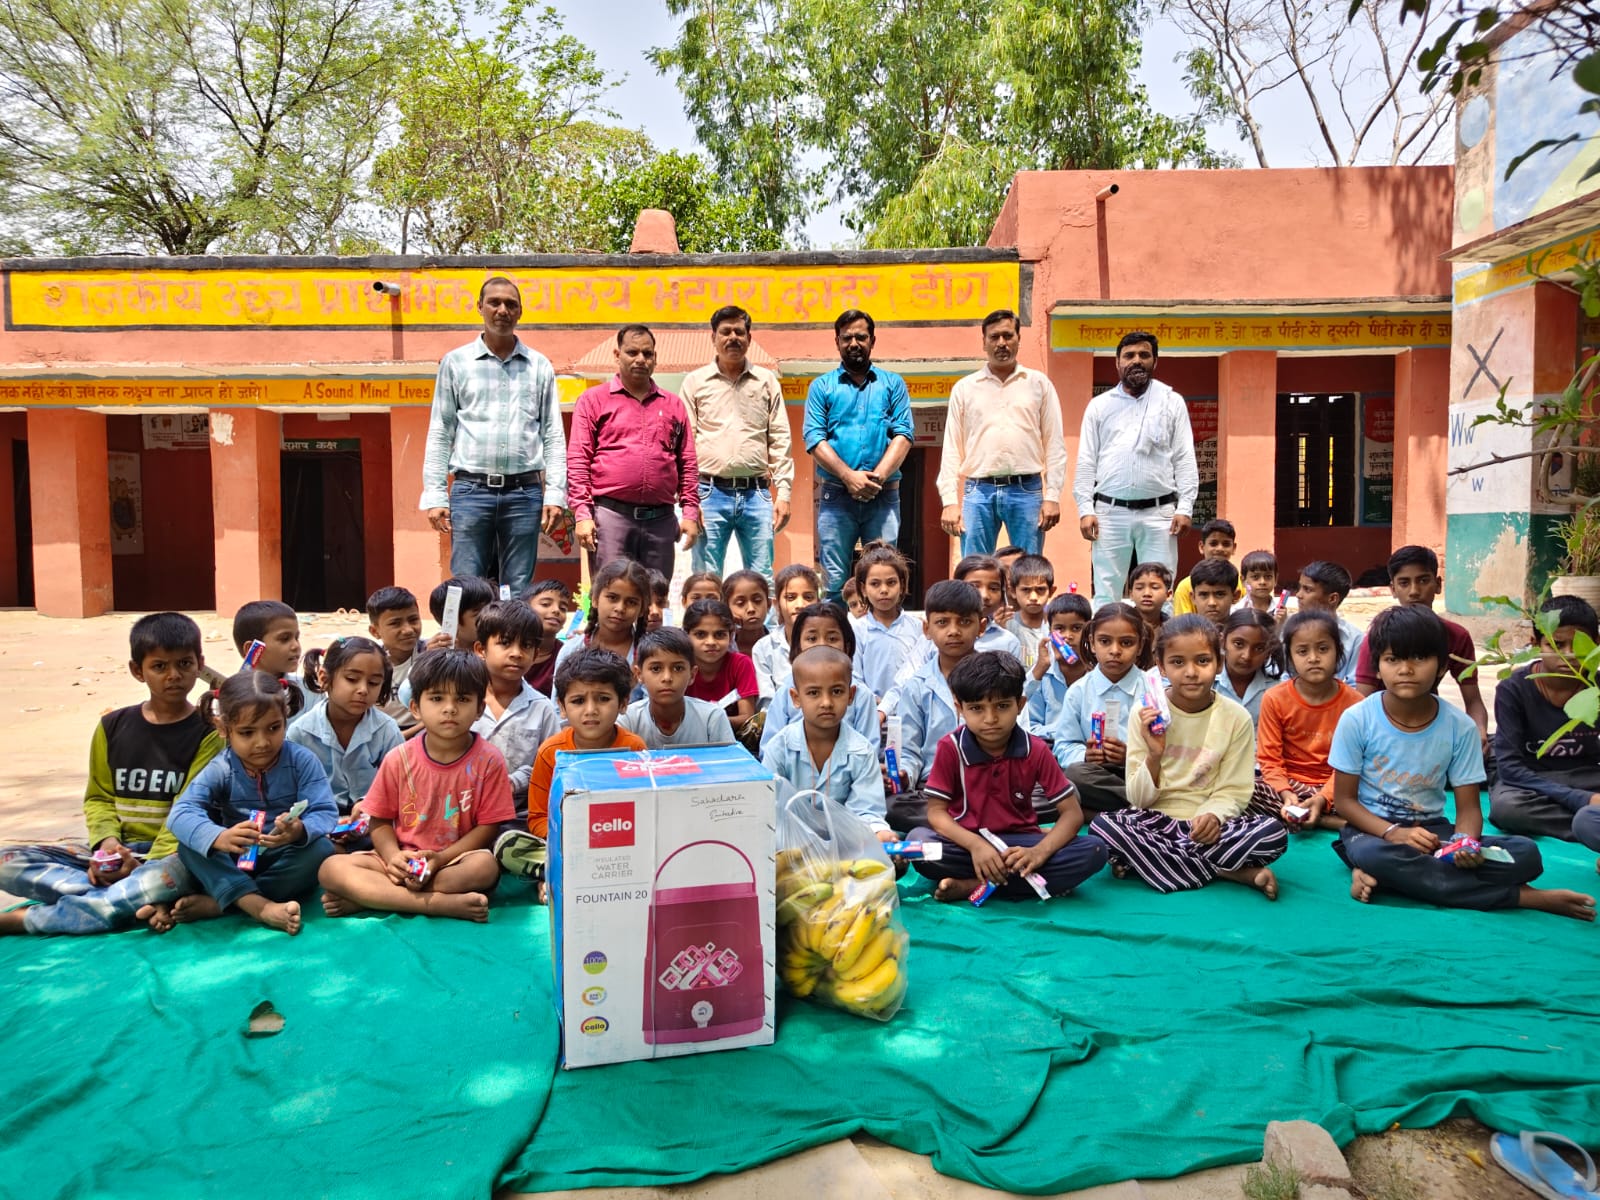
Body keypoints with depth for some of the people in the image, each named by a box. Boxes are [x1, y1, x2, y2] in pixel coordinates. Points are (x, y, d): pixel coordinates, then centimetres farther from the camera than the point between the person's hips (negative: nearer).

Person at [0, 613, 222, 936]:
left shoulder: (207, 733, -4)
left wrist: (147, 867, -21)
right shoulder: (112, 727, 8)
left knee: (174, 875, -40)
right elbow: (98, 798, 12)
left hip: (169, 856, -4)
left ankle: (27, 919, -26)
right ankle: (144, 902, -29)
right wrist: (106, 840, -9)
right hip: (113, 853, 5)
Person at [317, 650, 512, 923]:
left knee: (485, 865, -36)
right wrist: (393, 856, -16)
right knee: (331, 868, -20)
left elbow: (488, 826, -7)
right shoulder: (399, 759, 0)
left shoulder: (488, 761, -7)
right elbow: (380, 821, 5)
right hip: (403, 861, 2)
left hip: (456, 861, -2)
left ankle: (368, 897, -25)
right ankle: (439, 903, -31)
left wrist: (440, 859, -19)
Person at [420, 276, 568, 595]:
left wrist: (555, 493, -1)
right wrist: (434, 495, -1)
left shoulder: (540, 366, 11)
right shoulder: (455, 362, 9)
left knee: (518, 591, 5)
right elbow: (440, 434, 7)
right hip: (471, 490, -1)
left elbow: (554, 436, 9)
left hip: (524, 492, 1)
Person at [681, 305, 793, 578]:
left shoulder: (767, 381, 11)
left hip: (756, 494, 1)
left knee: (762, 580, 3)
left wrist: (783, 494, 1)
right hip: (710, 493, -1)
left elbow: (780, 440, 9)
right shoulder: (695, 382, 7)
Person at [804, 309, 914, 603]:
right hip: (836, 495, 0)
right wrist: (849, 476, -14)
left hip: (884, 495, 1)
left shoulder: (892, 383, 13)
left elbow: (903, 435, 2)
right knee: (835, 580, 0)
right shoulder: (822, 386, 11)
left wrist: (877, 477, -13)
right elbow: (814, 440, -1)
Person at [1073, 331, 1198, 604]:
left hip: (1158, 512, 0)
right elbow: (1086, 462, 8)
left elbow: (1185, 459, 5)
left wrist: (1184, 508, -5)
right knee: (1106, 593, 3)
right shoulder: (1099, 405, 11)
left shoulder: (1172, 402, 10)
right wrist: (1085, 509, -2)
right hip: (1110, 511, 1)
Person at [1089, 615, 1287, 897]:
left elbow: (1233, 792, -1)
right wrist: (1154, 755, -21)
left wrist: (1213, 816, -23)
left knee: (1274, 833, -27)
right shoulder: (1146, 714, -4)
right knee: (1102, 825, -31)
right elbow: (1139, 799, -3)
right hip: (1155, 820, 0)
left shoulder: (1236, 718, -3)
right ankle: (1235, 873, -22)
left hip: (1207, 825, 0)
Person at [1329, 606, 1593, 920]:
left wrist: (1465, 843, -24)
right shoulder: (1356, 720, -11)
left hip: (1432, 830, 3)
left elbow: (1469, 807, -1)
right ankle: (1522, 896, -23)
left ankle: (1377, 876, -25)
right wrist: (1393, 833, -24)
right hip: (1373, 828, -3)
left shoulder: (1460, 727, -4)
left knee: (1526, 854, -22)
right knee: (1372, 855, -40)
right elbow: (1344, 799, -7)